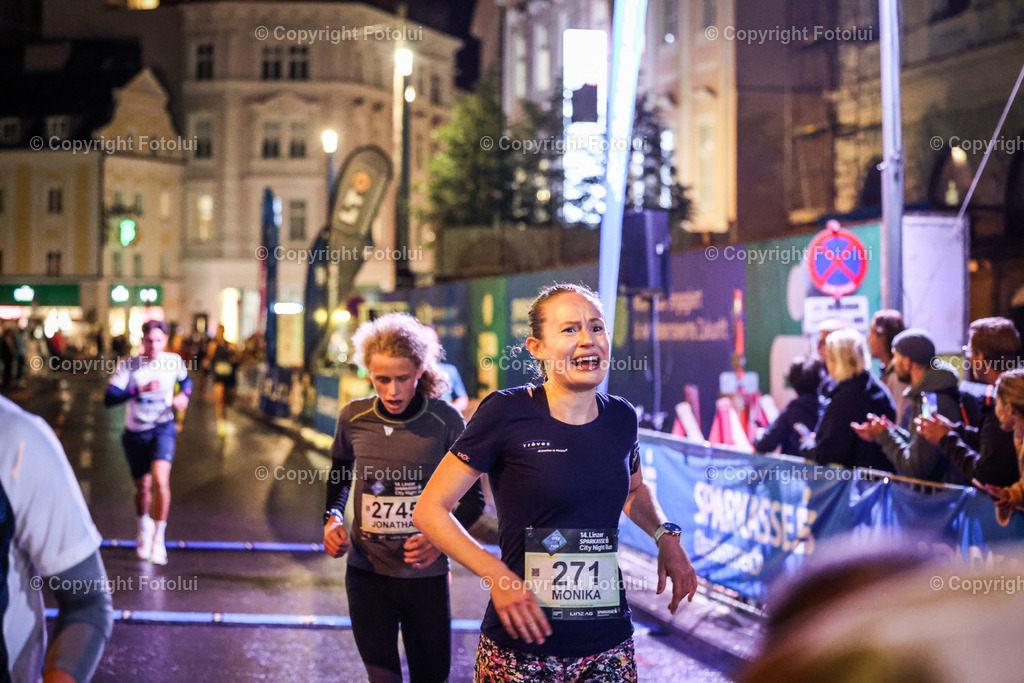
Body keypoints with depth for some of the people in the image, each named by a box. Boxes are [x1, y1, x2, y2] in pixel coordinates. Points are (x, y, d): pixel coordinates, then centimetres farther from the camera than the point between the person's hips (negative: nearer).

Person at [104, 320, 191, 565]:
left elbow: (186, 380, 18)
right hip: (135, 432, 0)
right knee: (143, 488, 12)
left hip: (163, 428, 0)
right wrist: (140, 390, -33)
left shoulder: (174, 361, -5)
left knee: (161, 480, -22)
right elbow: (109, 399, -21)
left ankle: (158, 538, -9)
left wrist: (183, 395, -5)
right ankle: (144, 527, 44)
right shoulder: (128, 365, -12)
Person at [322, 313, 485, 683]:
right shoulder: (353, 418, -2)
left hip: (426, 574, -1)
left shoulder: (445, 421, -10)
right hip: (367, 571, 1)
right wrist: (332, 518, -1)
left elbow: (472, 497, -2)